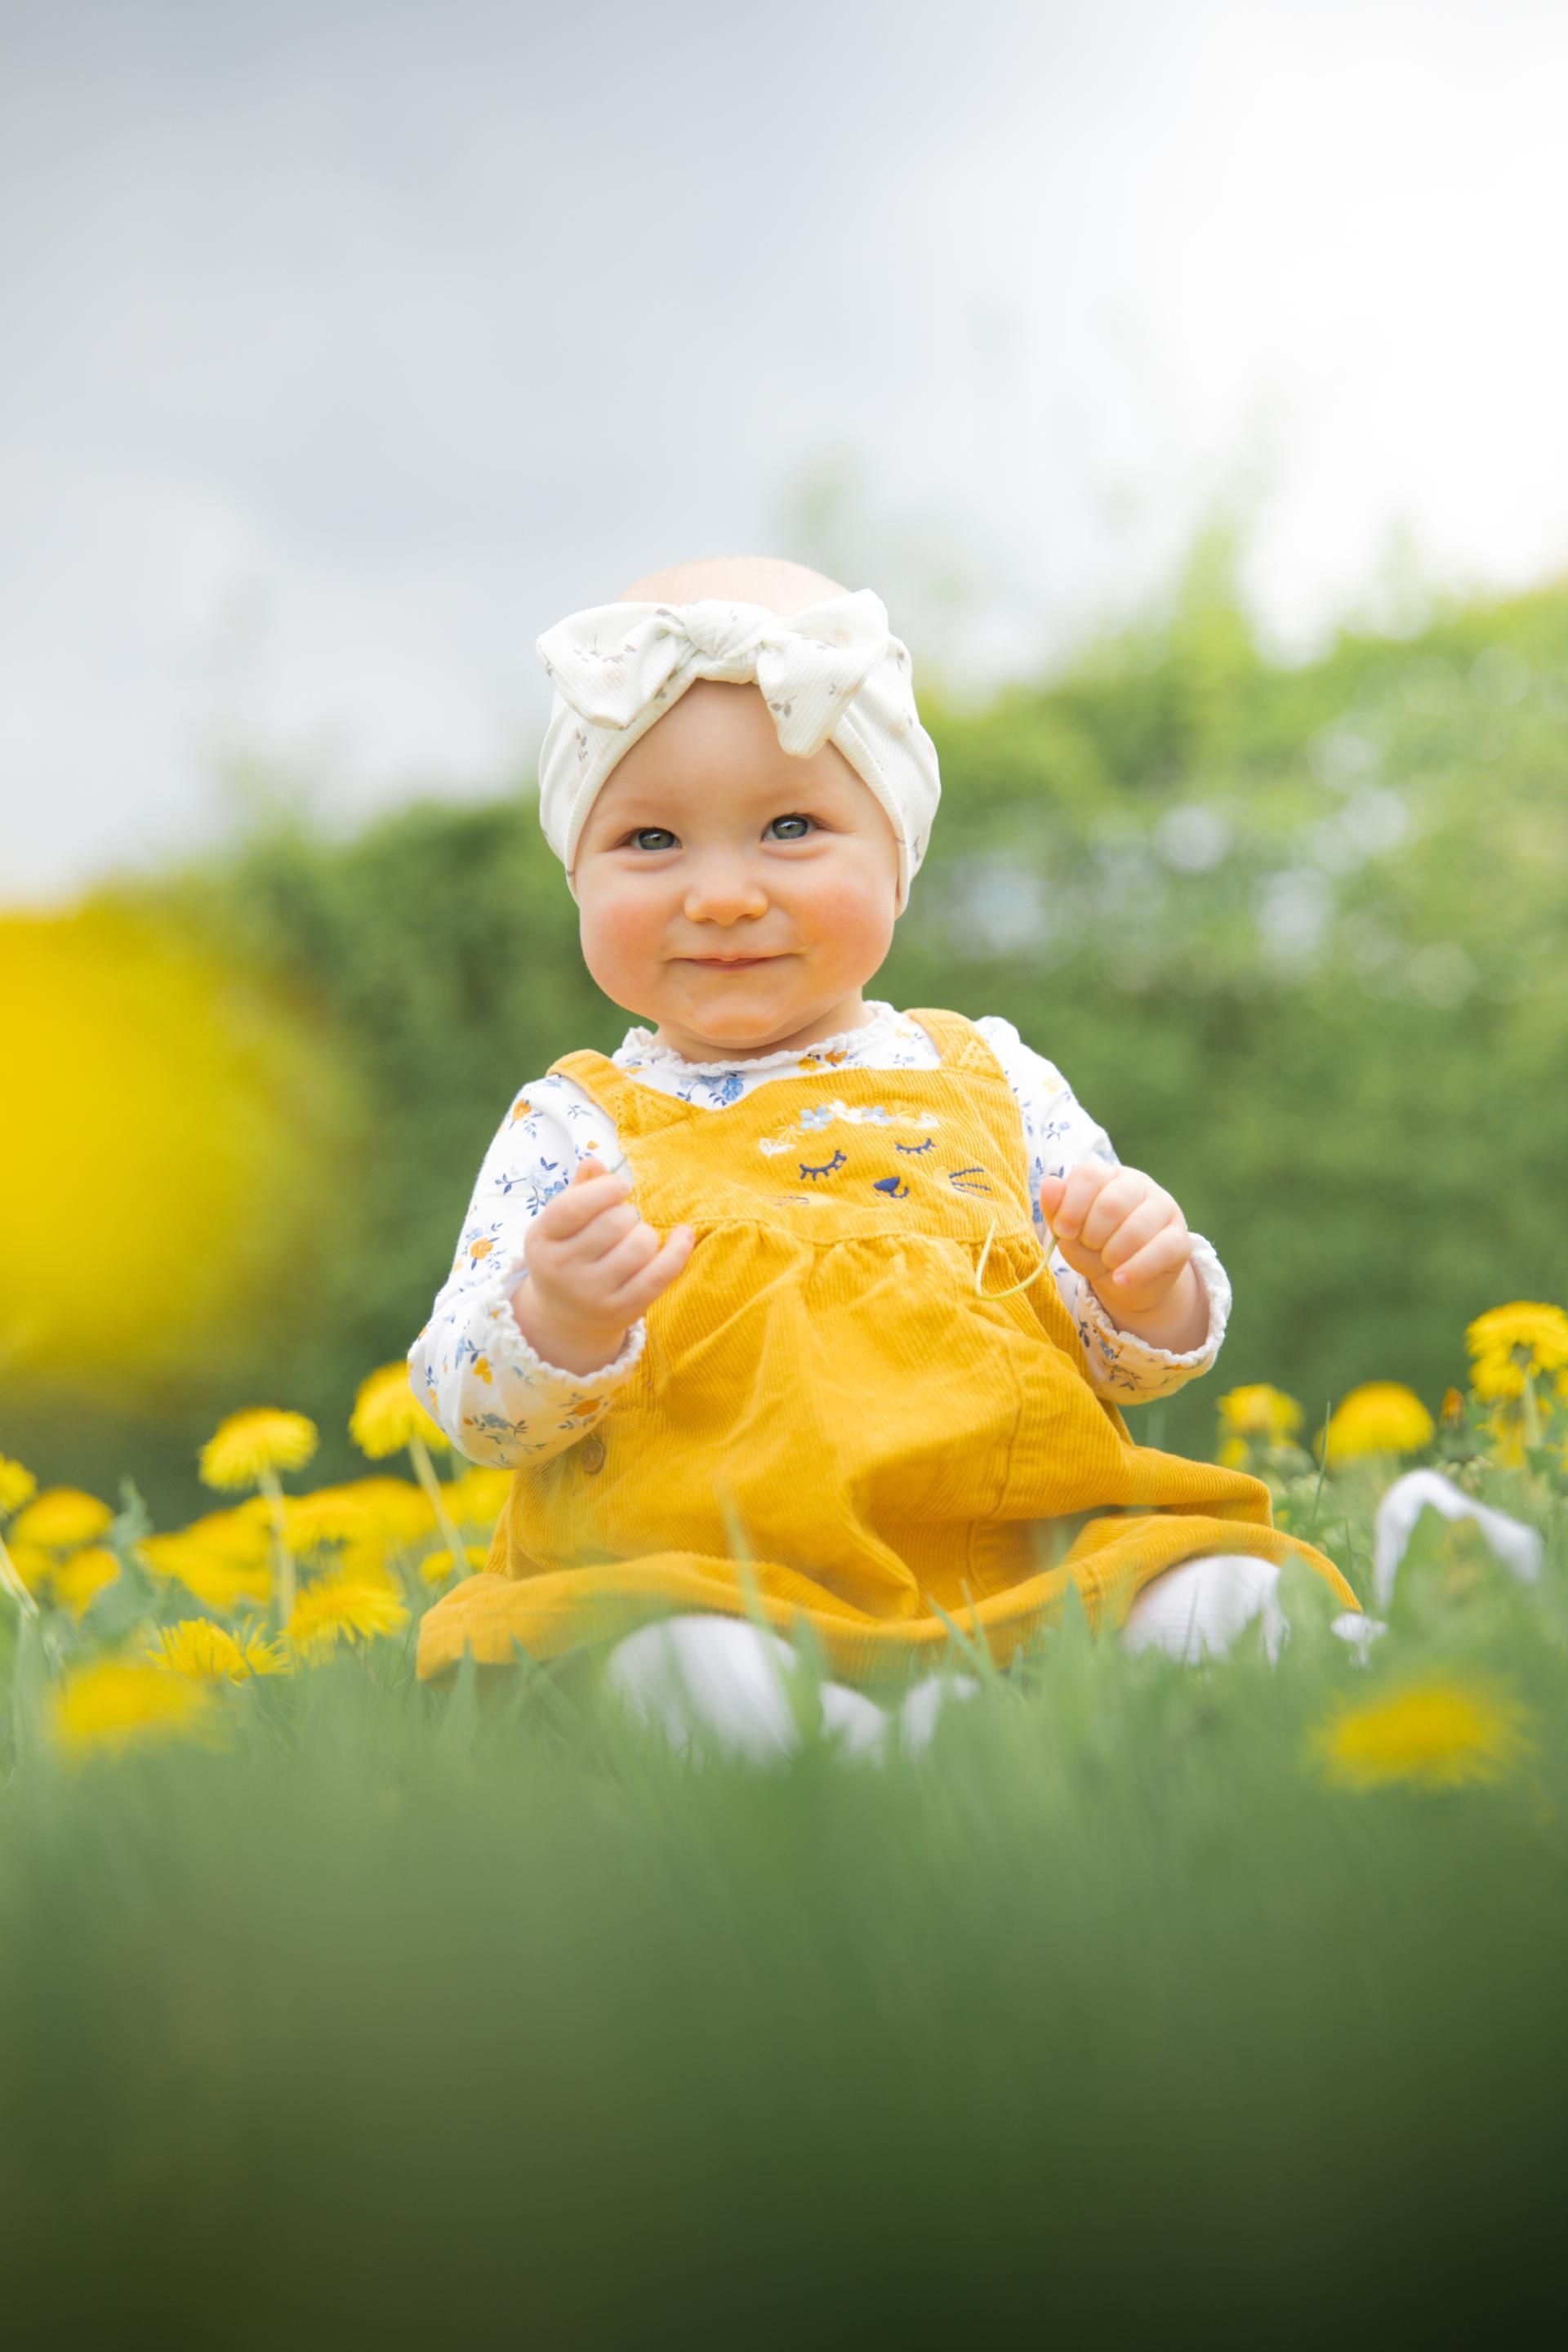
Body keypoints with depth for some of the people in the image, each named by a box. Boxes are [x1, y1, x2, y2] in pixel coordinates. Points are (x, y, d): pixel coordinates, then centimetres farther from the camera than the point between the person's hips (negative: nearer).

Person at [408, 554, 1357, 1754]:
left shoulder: (992, 1077, 16)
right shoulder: (572, 1129, 10)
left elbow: (1123, 1360, 17)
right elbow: (472, 1404, 1)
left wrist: (1150, 1292, -7)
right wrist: (556, 1323, -21)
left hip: (1013, 1565, 3)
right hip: (696, 1587, -2)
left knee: (1215, 1598, -26)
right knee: (705, 1672, -37)